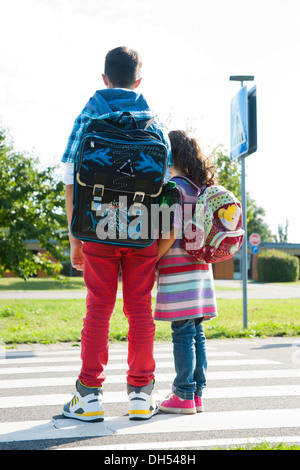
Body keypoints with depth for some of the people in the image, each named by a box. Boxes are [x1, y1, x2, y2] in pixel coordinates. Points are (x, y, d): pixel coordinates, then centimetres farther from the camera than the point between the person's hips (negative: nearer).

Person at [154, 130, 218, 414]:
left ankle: (183, 397, 0)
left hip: (178, 272, -8)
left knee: (182, 334, -4)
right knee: (197, 334, 10)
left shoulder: (174, 187, -10)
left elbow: (171, 235, -16)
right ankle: (197, 394, 15)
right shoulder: (201, 188, 14)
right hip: (200, 269, 8)